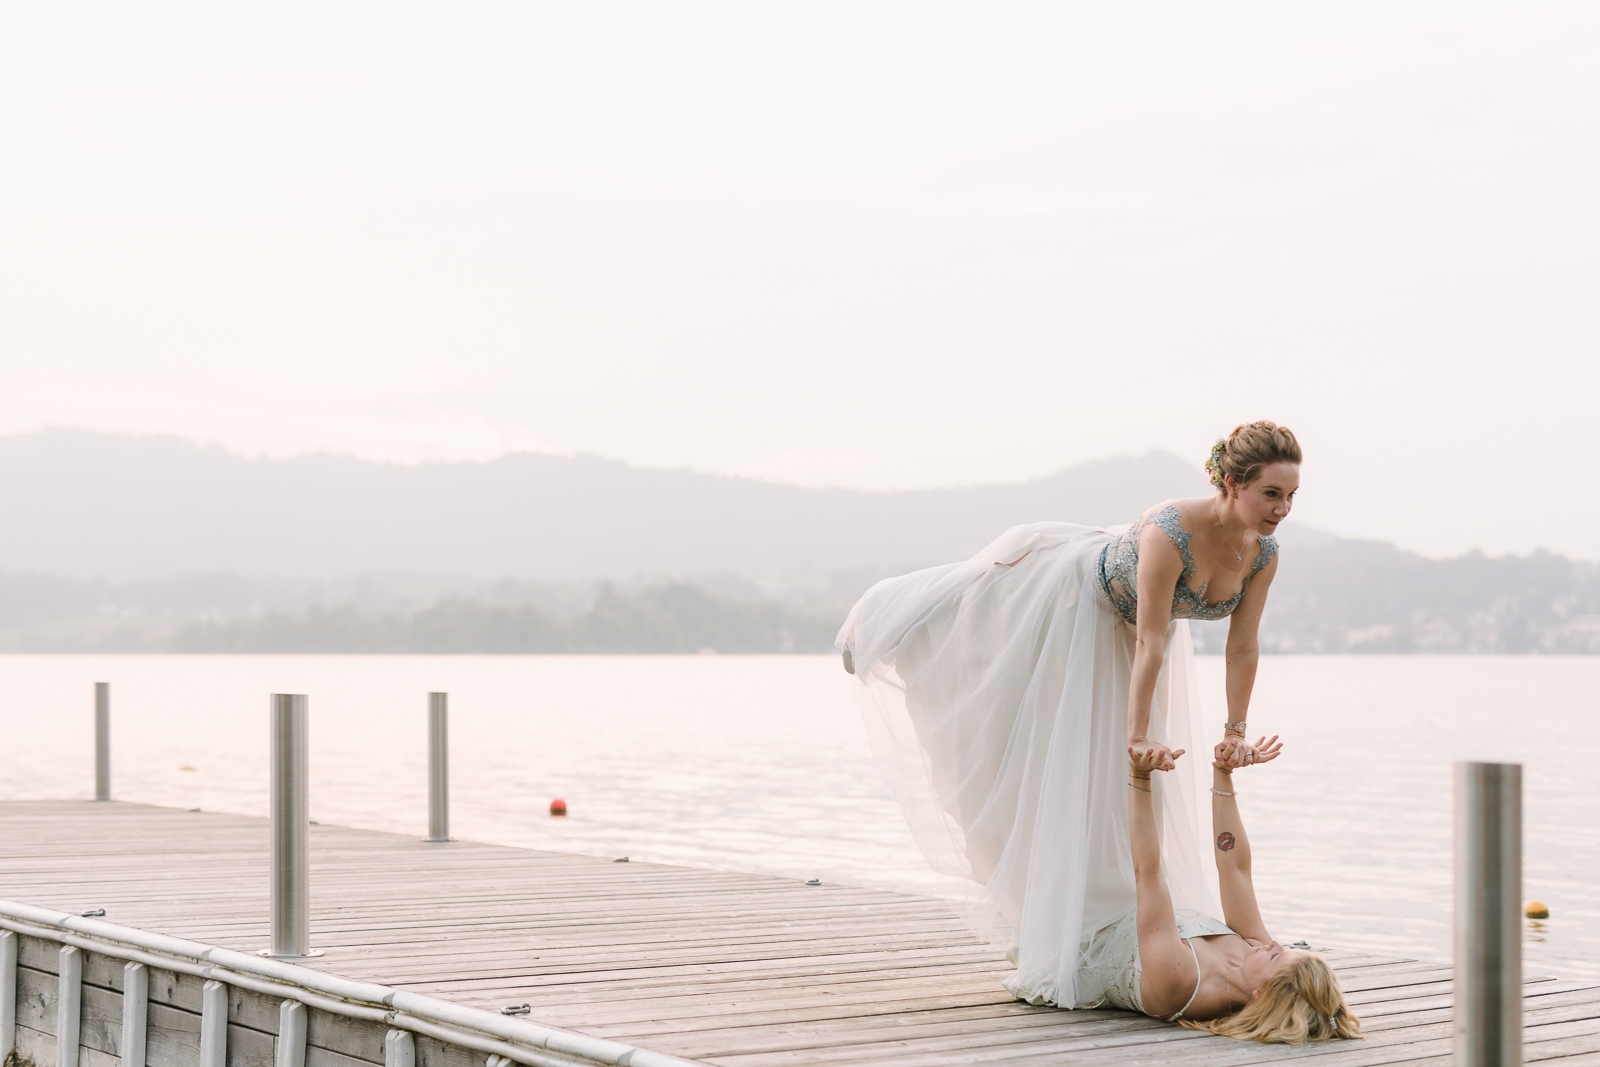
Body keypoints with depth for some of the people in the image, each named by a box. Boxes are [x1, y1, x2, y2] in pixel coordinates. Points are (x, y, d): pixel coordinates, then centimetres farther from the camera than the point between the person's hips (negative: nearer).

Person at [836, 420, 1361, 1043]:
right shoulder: (1169, 532, -44)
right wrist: (1138, 737, -34)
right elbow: (1150, 646, -39)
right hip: (1082, 592, -7)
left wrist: (1235, 732, -10)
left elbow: (1243, 647, -14)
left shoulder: (1264, 554, -25)